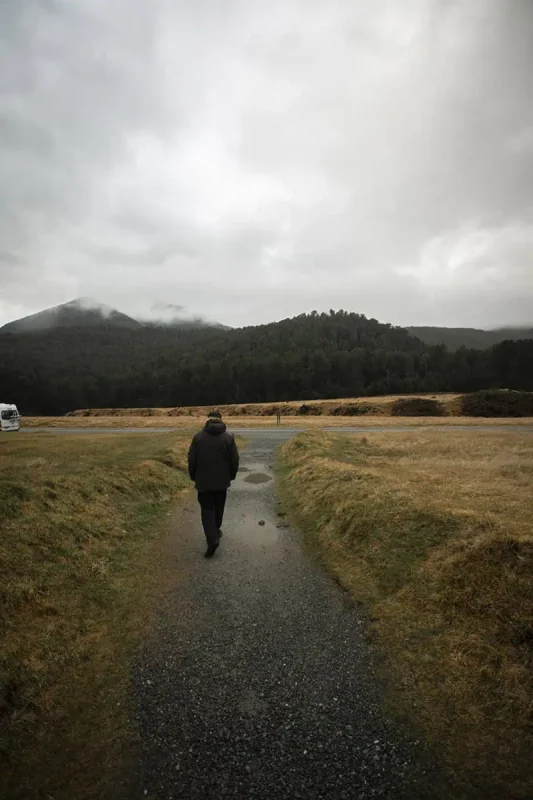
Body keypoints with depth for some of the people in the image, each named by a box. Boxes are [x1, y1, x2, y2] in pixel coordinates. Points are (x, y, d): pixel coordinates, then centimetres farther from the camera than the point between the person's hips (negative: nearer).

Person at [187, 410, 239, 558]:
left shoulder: (198, 436, -5)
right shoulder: (228, 437, -5)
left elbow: (191, 459, -2)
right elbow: (235, 460, -3)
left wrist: (193, 476, 11)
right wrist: (231, 476, 12)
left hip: (203, 481, -1)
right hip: (222, 480, 1)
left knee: (207, 509, 2)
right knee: (219, 507, 20)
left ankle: (212, 539, -12)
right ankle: (216, 531, 36)